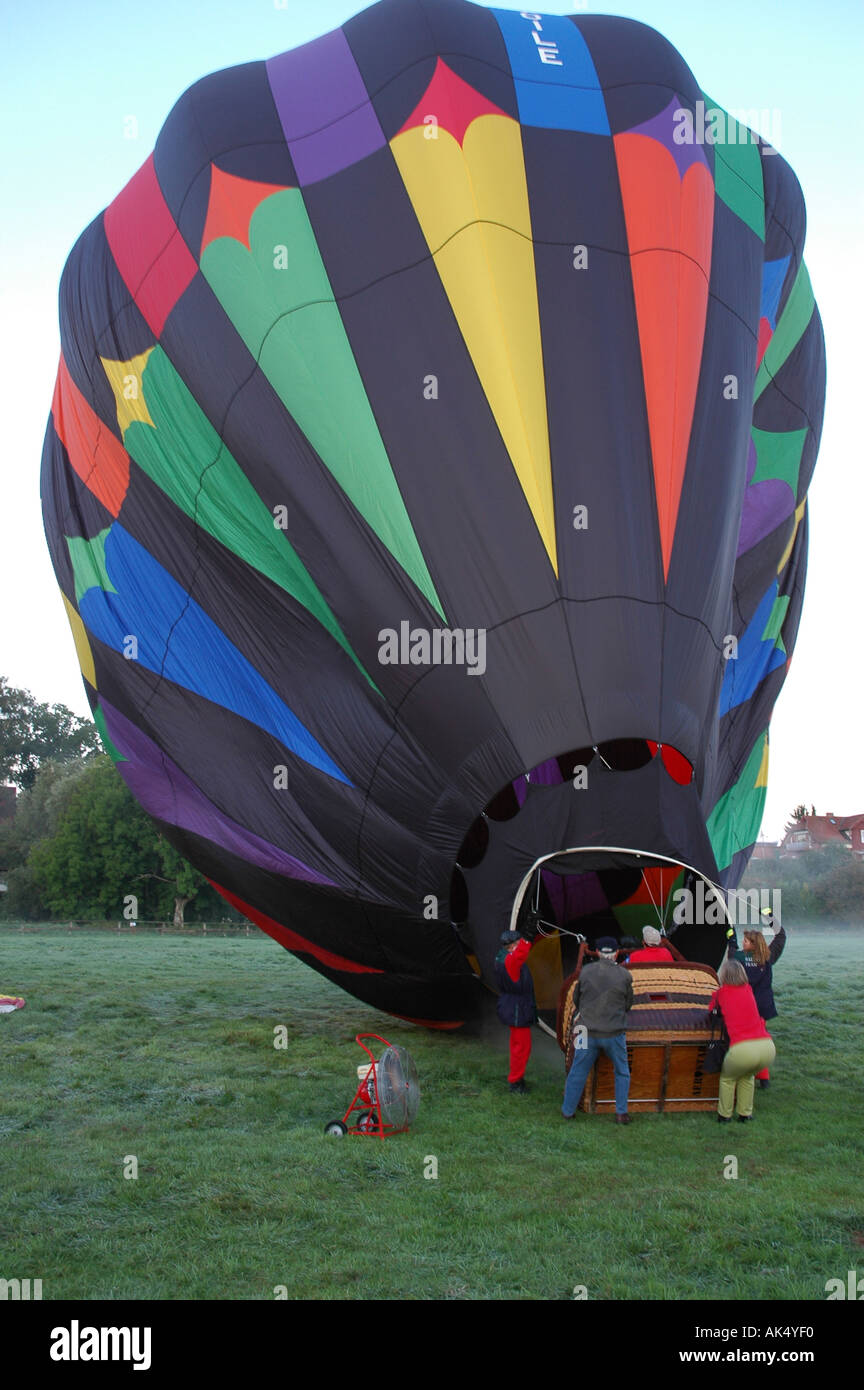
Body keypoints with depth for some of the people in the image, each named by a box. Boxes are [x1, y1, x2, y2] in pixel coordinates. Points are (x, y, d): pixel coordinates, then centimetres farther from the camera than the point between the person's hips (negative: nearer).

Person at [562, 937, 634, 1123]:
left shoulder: (586, 971, -3)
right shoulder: (624, 975, -5)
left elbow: (576, 999, 9)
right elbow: (628, 1004, 7)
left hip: (588, 1032, 1)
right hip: (614, 1033, -1)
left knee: (578, 1072, 13)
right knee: (622, 1073, 18)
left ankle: (568, 1110, 23)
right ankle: (621, 1113, 15)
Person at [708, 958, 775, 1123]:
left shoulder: (721, 993, 9)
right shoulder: (748, 990, 18)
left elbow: (710, 1014, 26)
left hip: (743, 1049, -4)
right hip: (768, 1047, 4)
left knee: (727, 1078, 26)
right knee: (747, 1076, 33)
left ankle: (724, 1115, 31)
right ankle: (745, 1114, 36)